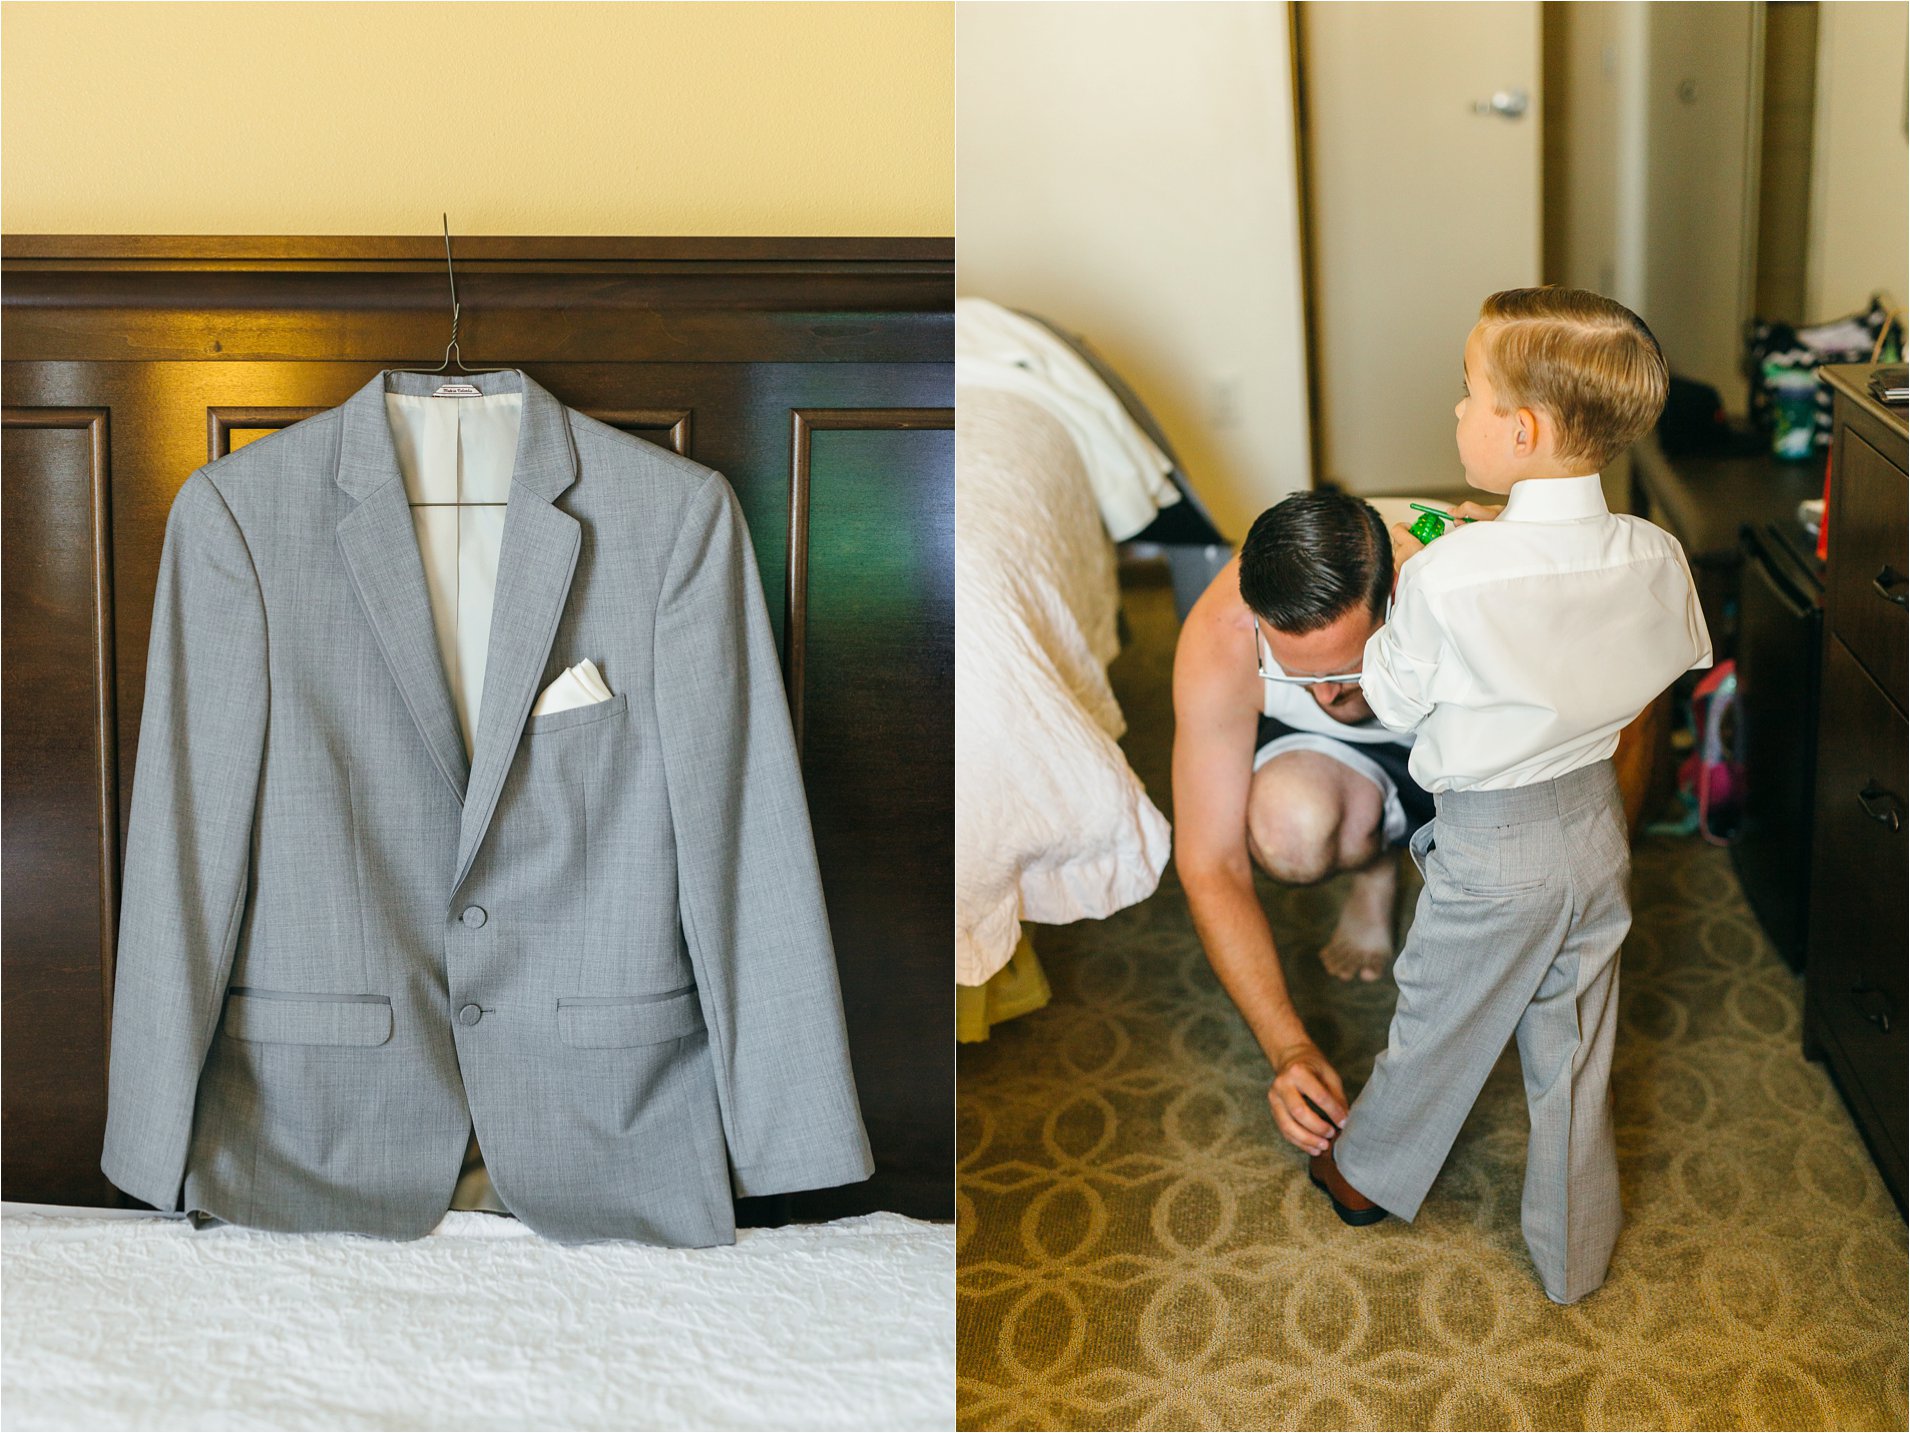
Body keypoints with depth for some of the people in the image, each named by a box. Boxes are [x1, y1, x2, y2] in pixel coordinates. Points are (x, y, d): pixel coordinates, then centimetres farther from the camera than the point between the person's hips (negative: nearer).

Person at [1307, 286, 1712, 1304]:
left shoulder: (1447, 576, -28)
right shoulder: (1656, 556, -13)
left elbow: (1394, 700, -12)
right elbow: (1673, 666, 6)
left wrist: (1406, 576, 1)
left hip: (1492, 847, -4)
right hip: (1598, 821, 4)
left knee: (1439, 1025, 19)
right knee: (1575, 1049, 18)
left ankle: (1369, 1174, 44)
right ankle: (1574, 1259, 33)